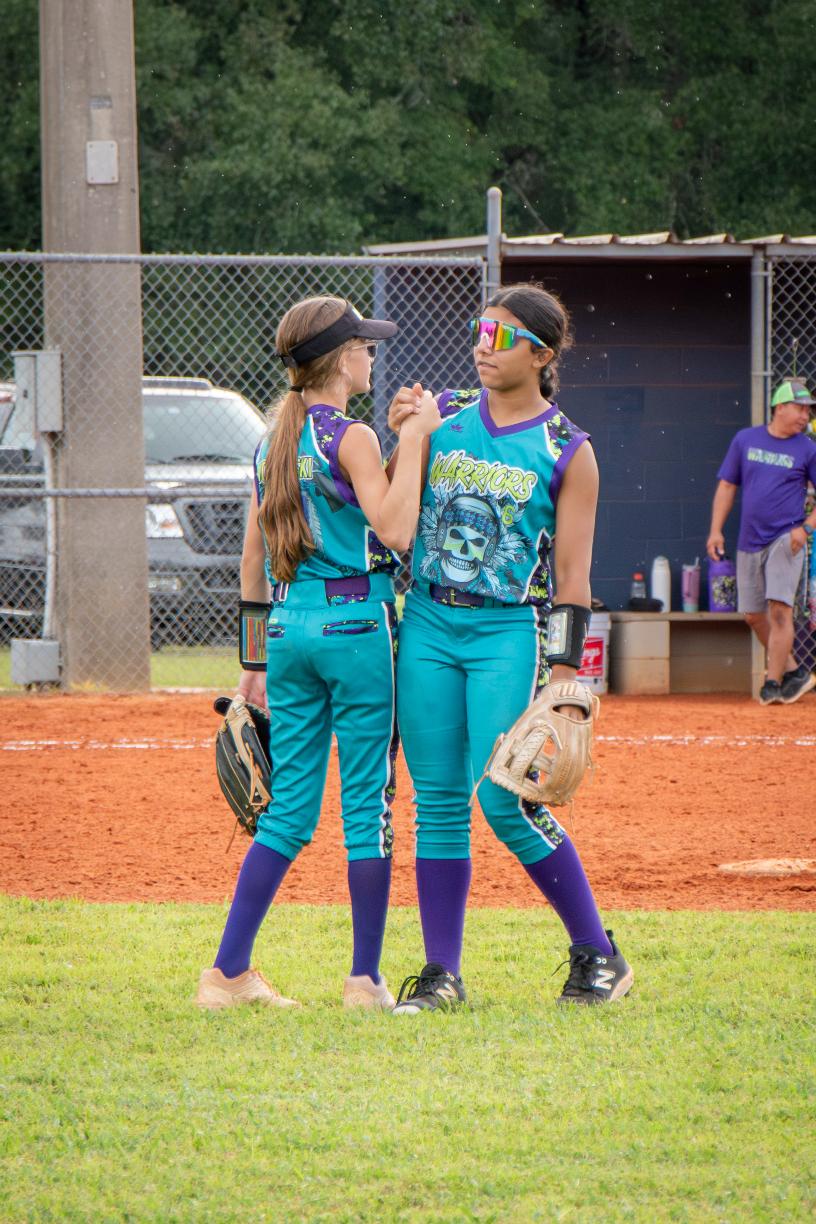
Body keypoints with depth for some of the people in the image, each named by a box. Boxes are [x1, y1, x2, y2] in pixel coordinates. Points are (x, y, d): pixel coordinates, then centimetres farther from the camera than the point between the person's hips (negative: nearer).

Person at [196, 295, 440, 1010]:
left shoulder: (274, 442, 11)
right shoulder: (352, 438, -10)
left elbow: (254, 558, 14)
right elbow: (396, 531, -20)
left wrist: (255, 659, 18)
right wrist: (415, 442, -13)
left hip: (289, 629, 7)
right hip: (358, 628, -7)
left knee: (289, 810, 10)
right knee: (368, 803, 0)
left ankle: (229, 972, 5)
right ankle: (366, 979, 1)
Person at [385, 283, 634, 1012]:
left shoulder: (567, 452, -2)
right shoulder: (446, 418, 8)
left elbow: (573, 573, -5)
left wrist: (567, 669, -11)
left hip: (509, 631, -4)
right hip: (426, 624, 4)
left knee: (505, 799, -11)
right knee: (437, 800, 3)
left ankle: (598, 953, 4)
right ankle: (442, 973, 9)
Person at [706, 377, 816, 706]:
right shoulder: (745, 440, 6)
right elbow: (727, 486, 10)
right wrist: (716, 530, 2)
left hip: (786, 540, -4)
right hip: (750, 541, 4)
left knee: (779, 608, -16)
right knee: (754, 615, 7)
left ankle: (773, 684, -12)